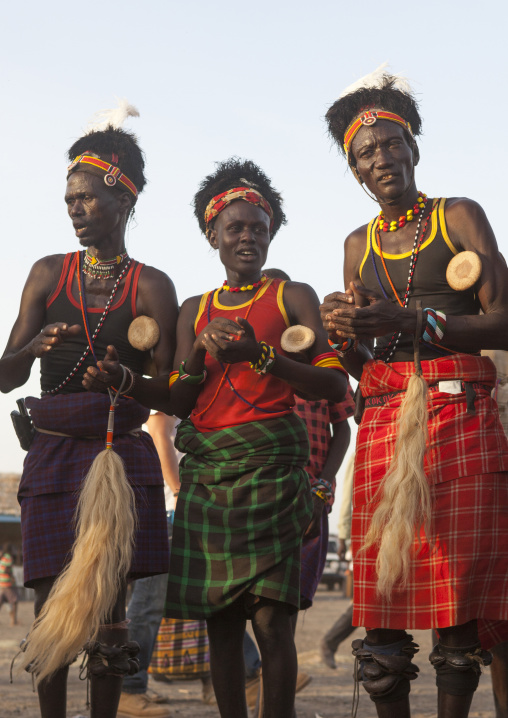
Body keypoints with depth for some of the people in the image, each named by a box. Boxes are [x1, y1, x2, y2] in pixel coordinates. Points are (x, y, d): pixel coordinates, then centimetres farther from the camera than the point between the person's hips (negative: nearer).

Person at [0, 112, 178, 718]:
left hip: (122, 457, -1)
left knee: (106, 607, 0)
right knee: (51, 608, 1)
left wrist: (122, 381, -22)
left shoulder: (151, 286, 2)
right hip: (52, 457, 2)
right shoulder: (49, 274, 9)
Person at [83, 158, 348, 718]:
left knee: (270, 619, -11)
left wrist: (260, 355, -17)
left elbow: (334, 385, -5)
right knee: (219, 620, 3)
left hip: (271, 466, -4)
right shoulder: (195, 311, 18)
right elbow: (178, 402, 11)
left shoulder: (293, 297, 7)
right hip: (204, 471, 4)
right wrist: (123, 379, -6)